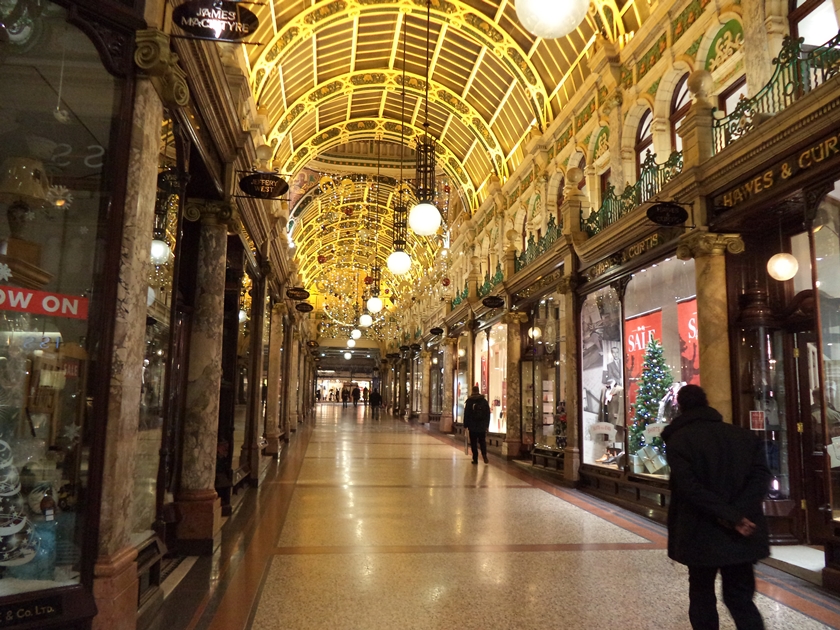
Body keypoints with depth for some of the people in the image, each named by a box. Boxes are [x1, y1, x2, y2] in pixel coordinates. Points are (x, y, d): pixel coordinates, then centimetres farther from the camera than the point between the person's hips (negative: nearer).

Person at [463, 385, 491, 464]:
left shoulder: (469, 401, -3)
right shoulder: (484, 401, 5)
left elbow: (466, 414, -4)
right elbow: (488, 414, 8)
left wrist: (465, 425, 1)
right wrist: (487, 425, 13)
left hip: (472, 426, -2)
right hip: (482, 426, 2)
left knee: (473, 443, 4)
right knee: (482, 441, 11)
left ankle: (475, 459, 2)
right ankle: (484, 455, -11)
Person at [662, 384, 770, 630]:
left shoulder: (677, 440, -8)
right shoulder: (743, 435, 7)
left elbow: (689, 486, -20)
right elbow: (761, 475, -5)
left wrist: (730, 516, -18)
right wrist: (737, 513, -14)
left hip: (700, 534, -3)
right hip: (740, 535, 3)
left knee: (702, 595, 15)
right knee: (741, 597, 13)